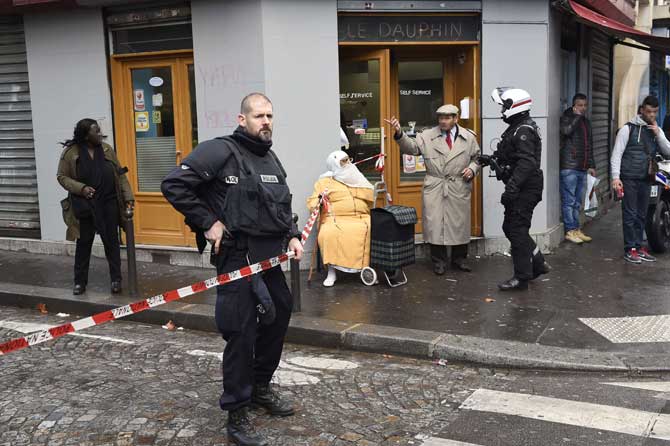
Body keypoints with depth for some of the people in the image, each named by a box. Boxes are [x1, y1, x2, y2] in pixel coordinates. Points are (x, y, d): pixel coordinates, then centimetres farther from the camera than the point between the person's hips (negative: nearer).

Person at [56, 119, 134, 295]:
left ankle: (116, 279, 15)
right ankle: (80, 281, 18)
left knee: (111, 241, 6)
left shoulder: (106, 149, 2)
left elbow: (120, 174, 6)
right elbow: (62, 176, -2)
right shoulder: (70, 152, -7)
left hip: (109, 204, 2)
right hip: (84, 205, -2)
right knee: (83, 243, 6)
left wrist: (128, 196, -1)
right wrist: (81, 188, -18)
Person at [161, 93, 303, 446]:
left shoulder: (272, 159, 15)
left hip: (271, 258, 9)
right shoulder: (220, 151, -11)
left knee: (278, 318, 18)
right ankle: (237, 414, 10)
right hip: (237, 257, -8)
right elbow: (173, 184, -16)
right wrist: (208, 223, -16)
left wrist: (292, 235, 10)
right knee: (241, 334, -5)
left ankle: (260, 387, 39)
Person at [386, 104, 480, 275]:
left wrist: (472, 169, -5)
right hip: (434, 188, -1)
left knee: (460, 224, 8)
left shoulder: (469, 137, 6)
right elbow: (411, 147, -7)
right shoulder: (427, 136, 2)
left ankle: (459, 259, 25)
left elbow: (477, 158, 14)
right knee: (435, 224, 0)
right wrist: (400, 133, -23)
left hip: (459, 189, 1)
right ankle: (438, 261, 14)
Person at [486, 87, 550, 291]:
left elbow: (526, 163, -28)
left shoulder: (524, 131, -18)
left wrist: (511, 188, -32)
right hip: (521, 189, 11)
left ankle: (522, 277, 5)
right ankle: (538, 264, 27)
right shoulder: (517, 128, 16)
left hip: (526, 190, -11)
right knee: (510, 227, 16)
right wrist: (493, 158, 8)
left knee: (517, 231, -4)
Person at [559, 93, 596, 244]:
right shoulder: (566, 118, -2)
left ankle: (576, 230, 17)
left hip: (582, 169, 8)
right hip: (569, 168, -7)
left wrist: (591, 165, 21)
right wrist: (576, 116, -14)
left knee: (577, 202, 11)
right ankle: (570, 230, -1)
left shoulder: (586, 122, 20)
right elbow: (566, 130, -27)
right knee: (569, 201, -6)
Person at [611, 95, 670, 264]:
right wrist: (615, 177, -16)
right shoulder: (629, 128, -3)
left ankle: (639, 247, 18)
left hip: (646, 180, 5)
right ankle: (630, 250, 1)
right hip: (629, 179, -5)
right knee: (630, 215, -4)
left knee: (641, 215, 10)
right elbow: (616, 154, -7)